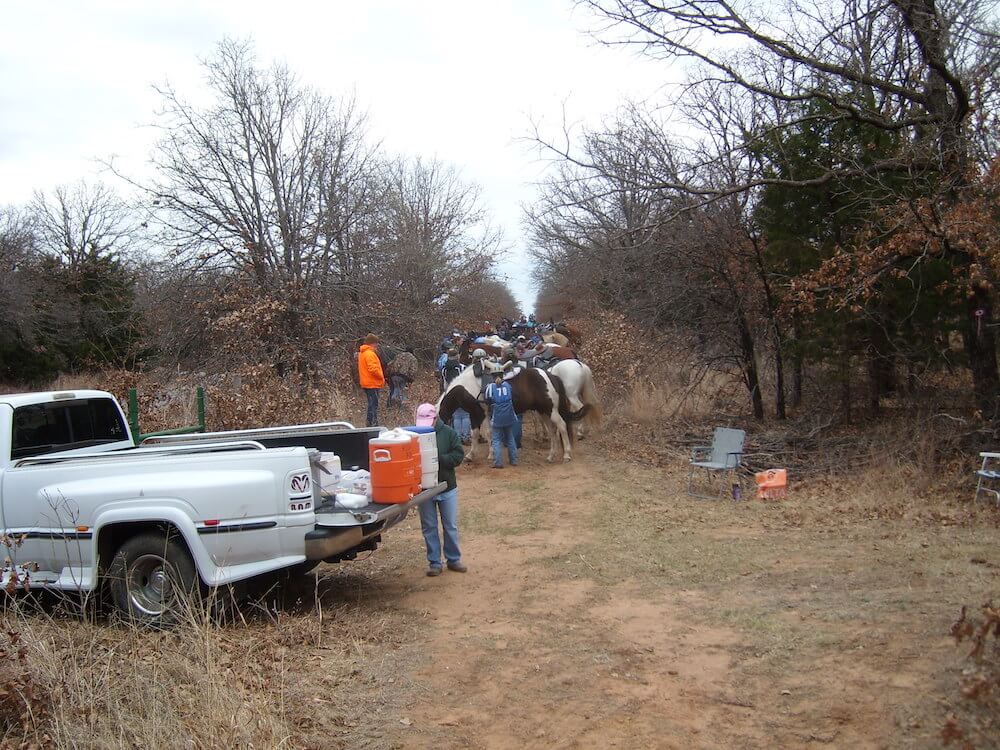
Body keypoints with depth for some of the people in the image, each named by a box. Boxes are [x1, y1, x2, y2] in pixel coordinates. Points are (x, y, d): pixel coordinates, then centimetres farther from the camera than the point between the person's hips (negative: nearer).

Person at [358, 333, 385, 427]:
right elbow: (373, 369, -24)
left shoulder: (362, 353, 17)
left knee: (373, 405, 15)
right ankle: (372, 425, -9)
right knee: (373, 406, -8)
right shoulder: (370, 353, -16)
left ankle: (373, 425, 19)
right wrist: (382, 377, -11)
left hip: (367, 383, 10)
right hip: (372, 384, -10)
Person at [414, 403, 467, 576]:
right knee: (429, 528, 8)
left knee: (451, 526, 10)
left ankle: (453, 559, 24)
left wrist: (438, 459, -21)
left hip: (447, 488, 1)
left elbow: (459, 455, -10)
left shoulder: (448, 433, -5)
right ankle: (434, 562, 19)